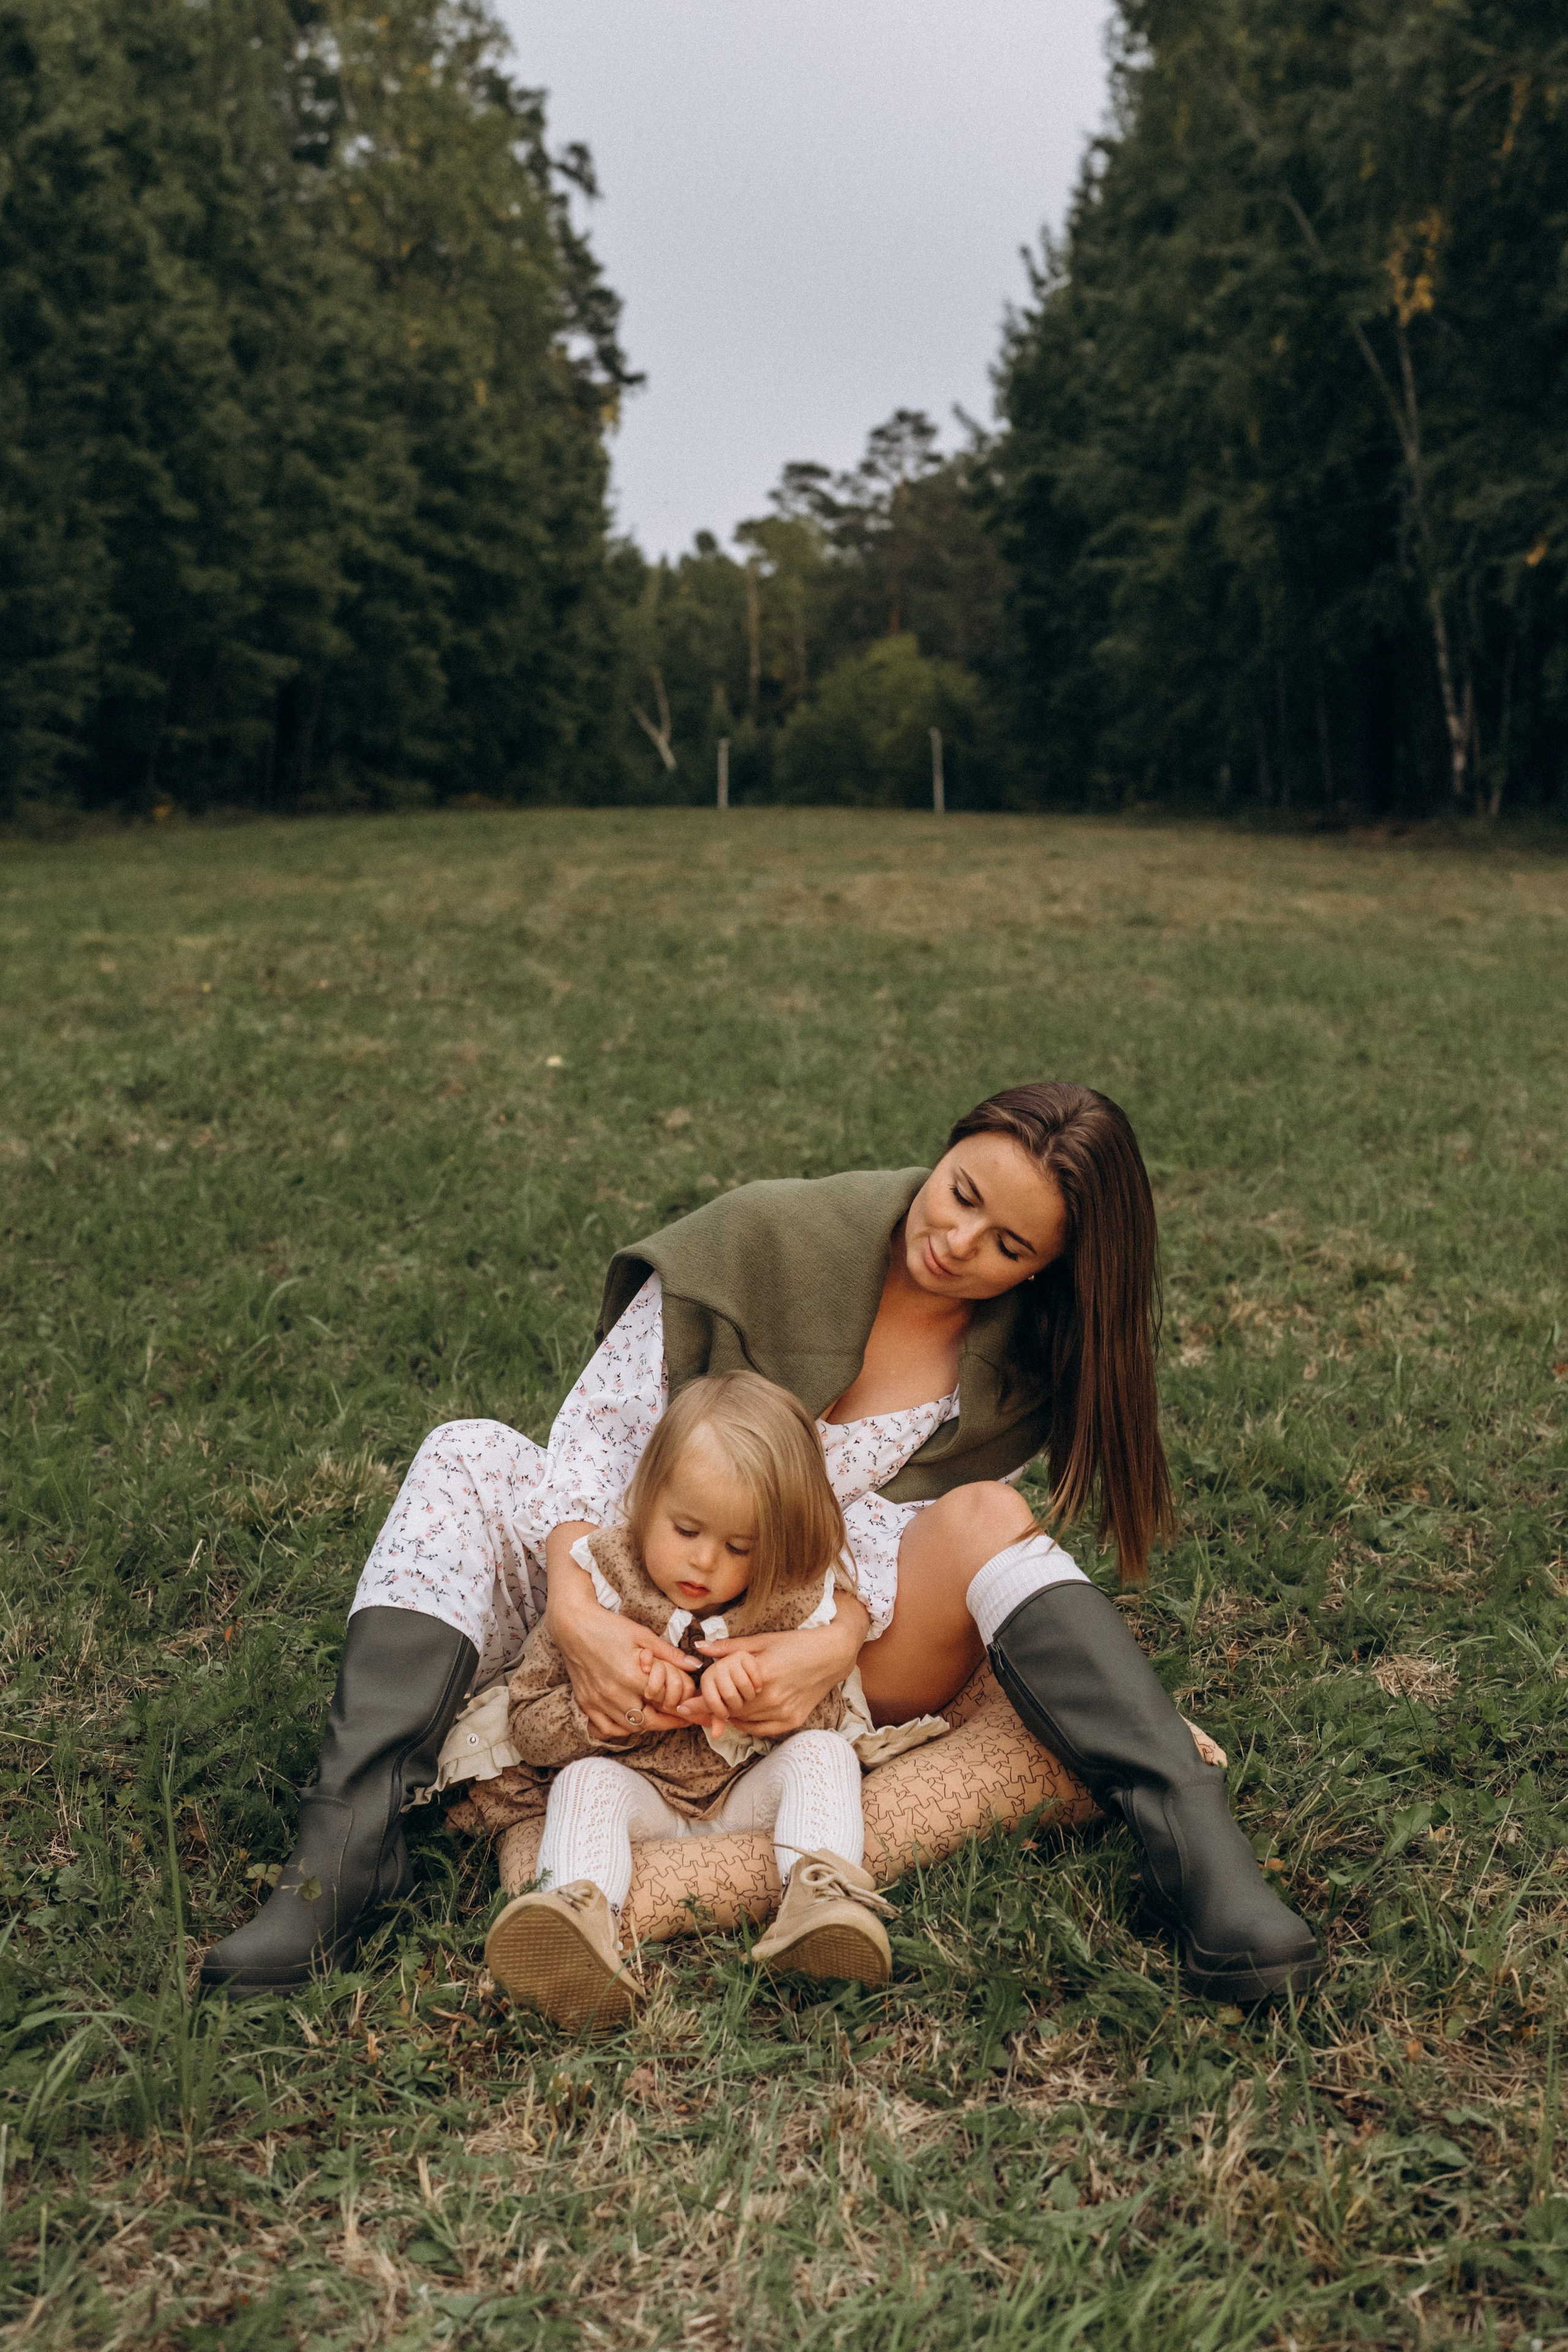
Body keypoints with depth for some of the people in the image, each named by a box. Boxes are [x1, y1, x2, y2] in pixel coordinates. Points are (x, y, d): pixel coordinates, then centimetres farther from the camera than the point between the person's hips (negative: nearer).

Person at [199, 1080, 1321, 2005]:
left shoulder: (1019, 1371, -6)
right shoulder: (768, 1238, -12)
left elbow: (896, 1546, -15)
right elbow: (599, 1430, -15)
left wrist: (836, 1645, -37)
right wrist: (575, 1610, -32)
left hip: (829, 1662, 0)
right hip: (632, 1629, 1)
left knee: (984, 1515, -28)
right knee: (471, 1456, -24)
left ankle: (1199, 1857, -35)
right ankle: (346, 1851, -33)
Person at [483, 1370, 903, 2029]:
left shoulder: (796, 1602, -5)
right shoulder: (598, 1586, -8)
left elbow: (826, 1715, -2)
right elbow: (529, 1722, -5)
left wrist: (753, 1684, -23)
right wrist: (616, 1707, -24)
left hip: (754, 1793, 1)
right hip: (642, 1792, -1)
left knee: (824, 1754, -23)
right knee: (585, 1781, -28)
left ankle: (818, 1897, -46)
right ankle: (579, 1911, -56)